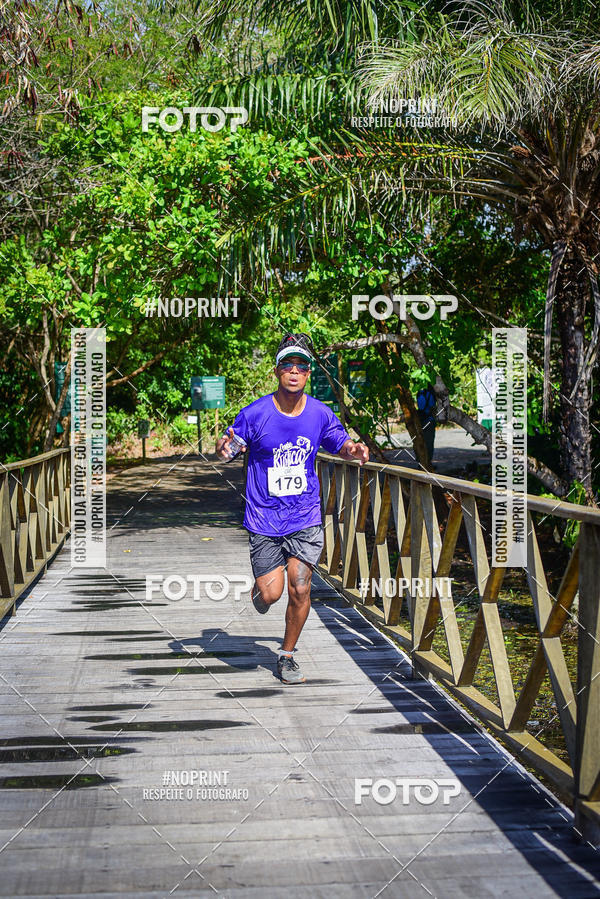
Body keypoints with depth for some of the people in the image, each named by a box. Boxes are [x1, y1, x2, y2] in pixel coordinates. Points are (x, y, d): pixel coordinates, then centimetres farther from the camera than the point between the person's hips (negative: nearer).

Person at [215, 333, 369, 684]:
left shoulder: (320, 414, -2)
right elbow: (228, 446, -3)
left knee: (300, 590, -5)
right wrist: (224, 448, -28)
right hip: (264, 518, -1)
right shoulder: (255, 414, -8)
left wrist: (354, 450, -11)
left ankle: (288, 655, 17)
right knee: (270, 593, -4)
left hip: (306, 518, 2)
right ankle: (260, 589, 36)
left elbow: (342, 445, 12)